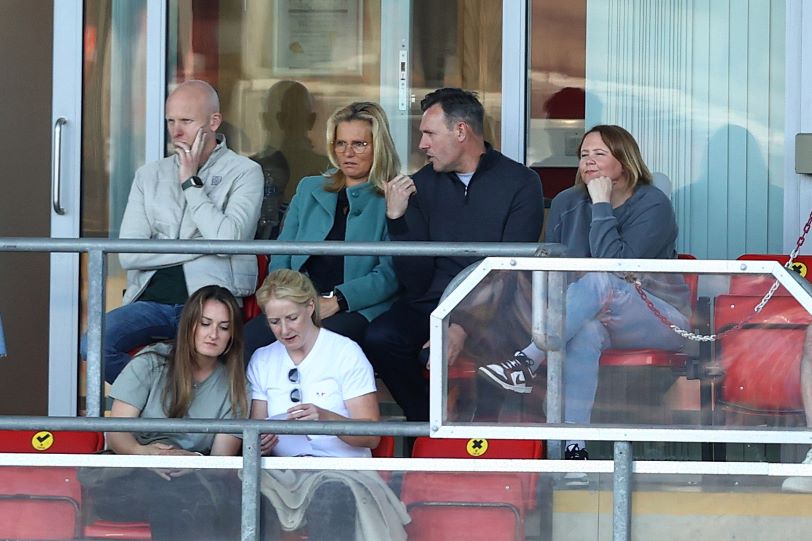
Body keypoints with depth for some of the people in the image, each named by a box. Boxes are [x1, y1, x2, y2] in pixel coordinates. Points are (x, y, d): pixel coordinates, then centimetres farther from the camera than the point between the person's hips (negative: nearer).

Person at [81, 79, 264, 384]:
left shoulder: (244, 173, 6)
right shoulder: (149, 176, 18)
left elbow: (227, 240, -11)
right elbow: (128, 254, 5)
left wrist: (191, 182, -3)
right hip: (151, 299, 4)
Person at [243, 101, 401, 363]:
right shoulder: (310, 189, 27)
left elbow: (390, 273, -3)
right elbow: (281, 257, 21)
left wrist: (336, 301, -16)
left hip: (359, 310, -4)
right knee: (248, 338, -31)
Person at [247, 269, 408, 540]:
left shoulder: (346, 353, 1)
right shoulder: (261, 361, 15)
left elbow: (371, 436, -4)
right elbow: (256, 429, 15)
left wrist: (326, 417, -23)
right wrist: (261, 443, -11)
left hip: (341, 467, -3)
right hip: (283, 472, 3)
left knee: (331, 493, -40)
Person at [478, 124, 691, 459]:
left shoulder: (653, 205, -10)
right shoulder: (567, 203, 7)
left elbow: (616, 265, -22)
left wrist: (601, 205, -20)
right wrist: (586, 304, -11)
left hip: (660, 318, -3)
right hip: (604, 319, 3)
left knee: (599, 281, -35)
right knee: (586, 331, -36)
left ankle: (526, 362, -44)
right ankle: (573, 446, -45)